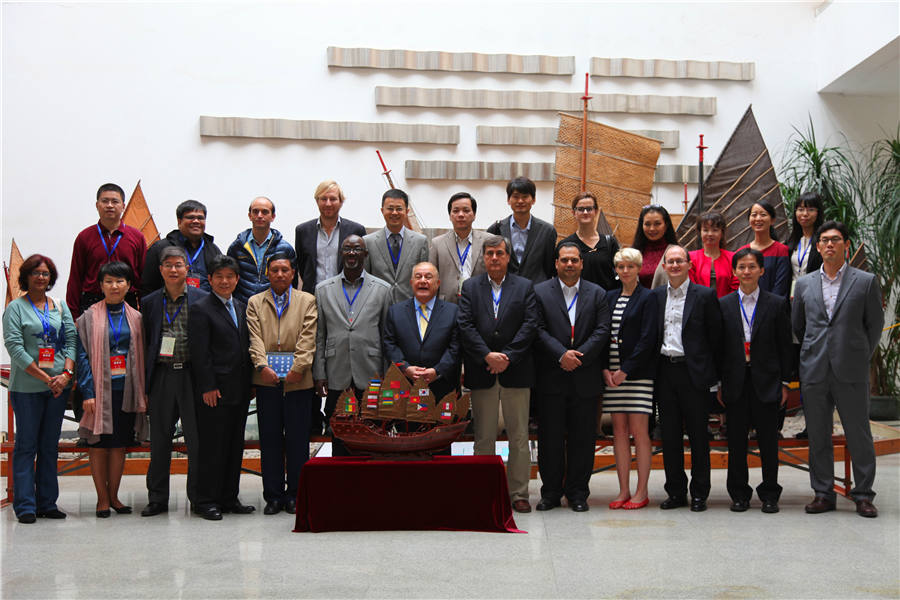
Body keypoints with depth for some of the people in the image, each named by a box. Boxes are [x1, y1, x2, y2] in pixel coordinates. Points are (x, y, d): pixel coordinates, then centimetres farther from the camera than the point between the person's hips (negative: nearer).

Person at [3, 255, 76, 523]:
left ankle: (47, 503, 16)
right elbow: (14, 347, -9)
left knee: (50, 446, 9)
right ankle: (25, 506, 6)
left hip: (58, 387, 4)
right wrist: (45, 378, -14)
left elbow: (71, 340, 7)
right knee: (26, 445, 0)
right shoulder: (16, 307, 0)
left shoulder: (60, 307, 13)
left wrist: (66, 373, -9)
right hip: (27, 388, -4)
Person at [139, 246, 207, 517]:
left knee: (197, 439, 2)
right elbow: (146, 344, 9)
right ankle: (157, 498, 19)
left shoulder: (202, 299, 2)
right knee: (159, 439, 8)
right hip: (162, 376, 2)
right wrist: (144, 384, 3)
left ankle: (199, 497, 15)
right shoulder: (149, 302, 9)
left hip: (192, 375, -2)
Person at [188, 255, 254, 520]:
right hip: (215, 391, -7)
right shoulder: (201, 309, -6)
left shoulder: (241, 307, 15)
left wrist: (250, 383, 11)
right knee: (212, 446, -2)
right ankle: (206, 501, 7)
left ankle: (229, 498, 19)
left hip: (240, 390, 7)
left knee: (235, 446, 11)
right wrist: (207, 387, -16)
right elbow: (199, 353, -11)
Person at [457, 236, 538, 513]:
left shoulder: (525, 287, 7)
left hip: (516, 371, 0)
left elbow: (530, 325, -2)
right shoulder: (470, 287, 9)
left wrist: (507, 356, -12)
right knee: (484, 436, 5)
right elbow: (465, 326, -1)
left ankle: (519, 493, 11)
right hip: (482, 373, 0)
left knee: (519, 436, 2)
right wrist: (487, 355, -13)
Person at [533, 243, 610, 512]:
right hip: (551, 378, -1)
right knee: (550, 437, 3)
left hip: (585, 378, 1)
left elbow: (602, 331, 0)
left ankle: (577, 493, 16)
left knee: (583, 437, 5)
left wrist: (579, 356, -12)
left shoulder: (597, 293, 9)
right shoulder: (540, 292, 4)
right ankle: (551, 492, 14)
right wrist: (561, 355, -16)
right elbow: (539, 331, -4)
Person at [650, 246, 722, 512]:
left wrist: (713, 375, -3)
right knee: (669, 435, 8)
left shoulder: (705, 295, -1)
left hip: (693, 372, -3)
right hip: (664, 372, 4)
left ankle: (699, 493, 13)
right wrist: (652, 369, 6)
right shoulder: (655, 296, 10)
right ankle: (676, 492, 17)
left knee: (698, 434, 3)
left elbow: (715, 336, -1)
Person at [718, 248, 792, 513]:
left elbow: (785, 346, 3)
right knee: (736, 441, 6)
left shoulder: (777, 304, 3)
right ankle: (739, 494, 17)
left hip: (766, 382, -1)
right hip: (735, 382, 1)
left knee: (769, 440, 4)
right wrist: (718, 384, 2)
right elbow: (719, 346, 5)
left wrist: (784, 383, -1)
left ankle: (770, 494, 16)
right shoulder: (723, 305, 5)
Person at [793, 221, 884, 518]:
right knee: (818, 435, 7)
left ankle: (863, 494, 14)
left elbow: (875, 325, 6)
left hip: (851, 372, -2)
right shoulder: (804, 284, 10)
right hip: (814, 371, 3)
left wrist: (860, 357, 6)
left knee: (859, 434, 3)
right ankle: (823, 493, 17)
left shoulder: (866, 282, 2)